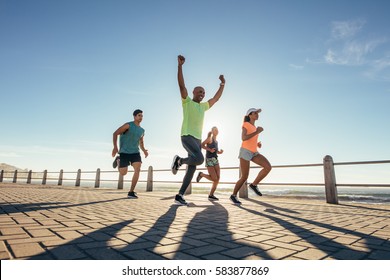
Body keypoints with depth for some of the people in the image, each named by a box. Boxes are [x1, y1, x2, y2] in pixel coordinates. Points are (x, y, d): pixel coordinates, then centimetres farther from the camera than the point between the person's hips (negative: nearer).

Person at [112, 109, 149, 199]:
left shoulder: (142, 130, 11)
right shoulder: (128, 125, -7)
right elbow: (115, 133, -8)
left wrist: (144, 151, 3)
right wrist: (115, 147, -20)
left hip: (135, 152, 4)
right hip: (124, 152, -4)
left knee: (138, 169, -19)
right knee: (123, 173, -3)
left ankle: (131, 192, -10)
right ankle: (118, 160, 31)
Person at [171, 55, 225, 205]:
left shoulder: (203, 106, 22)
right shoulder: (187, 101, 4)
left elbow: (216, 98, 31)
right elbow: (181, 85, -8)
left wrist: (222, 84, 28)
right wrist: (180, 65, -15)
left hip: (198, 139, 7)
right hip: (187, 136, -7)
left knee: (192, 168, 1)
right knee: (200, 159, -31)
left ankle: (179, 196, 7)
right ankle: (179, 160, -3)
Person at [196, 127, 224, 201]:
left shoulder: (216, 141, 19)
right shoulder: (209, 138, -3)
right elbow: (201, 145, -10)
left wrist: (220, 152, 5)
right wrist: (209, 149, -20)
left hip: (215, 160, 7)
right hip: (209, 160, -7)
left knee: (218, 178, -6)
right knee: (214, 179, -12)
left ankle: (211, 195, 3)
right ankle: (201, 174, 11)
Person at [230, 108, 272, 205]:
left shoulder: (254, 127, 19)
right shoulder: (246, 124, -4)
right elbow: (243, 138, -18)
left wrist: (258, 144, 7)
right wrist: (257, 132, -17)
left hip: (253, 153, 7)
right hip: (245, 152, -7)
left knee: (268, 167, -15)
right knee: (244, 177, -9)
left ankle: (254, 185, -2)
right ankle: (233, 195, 9)